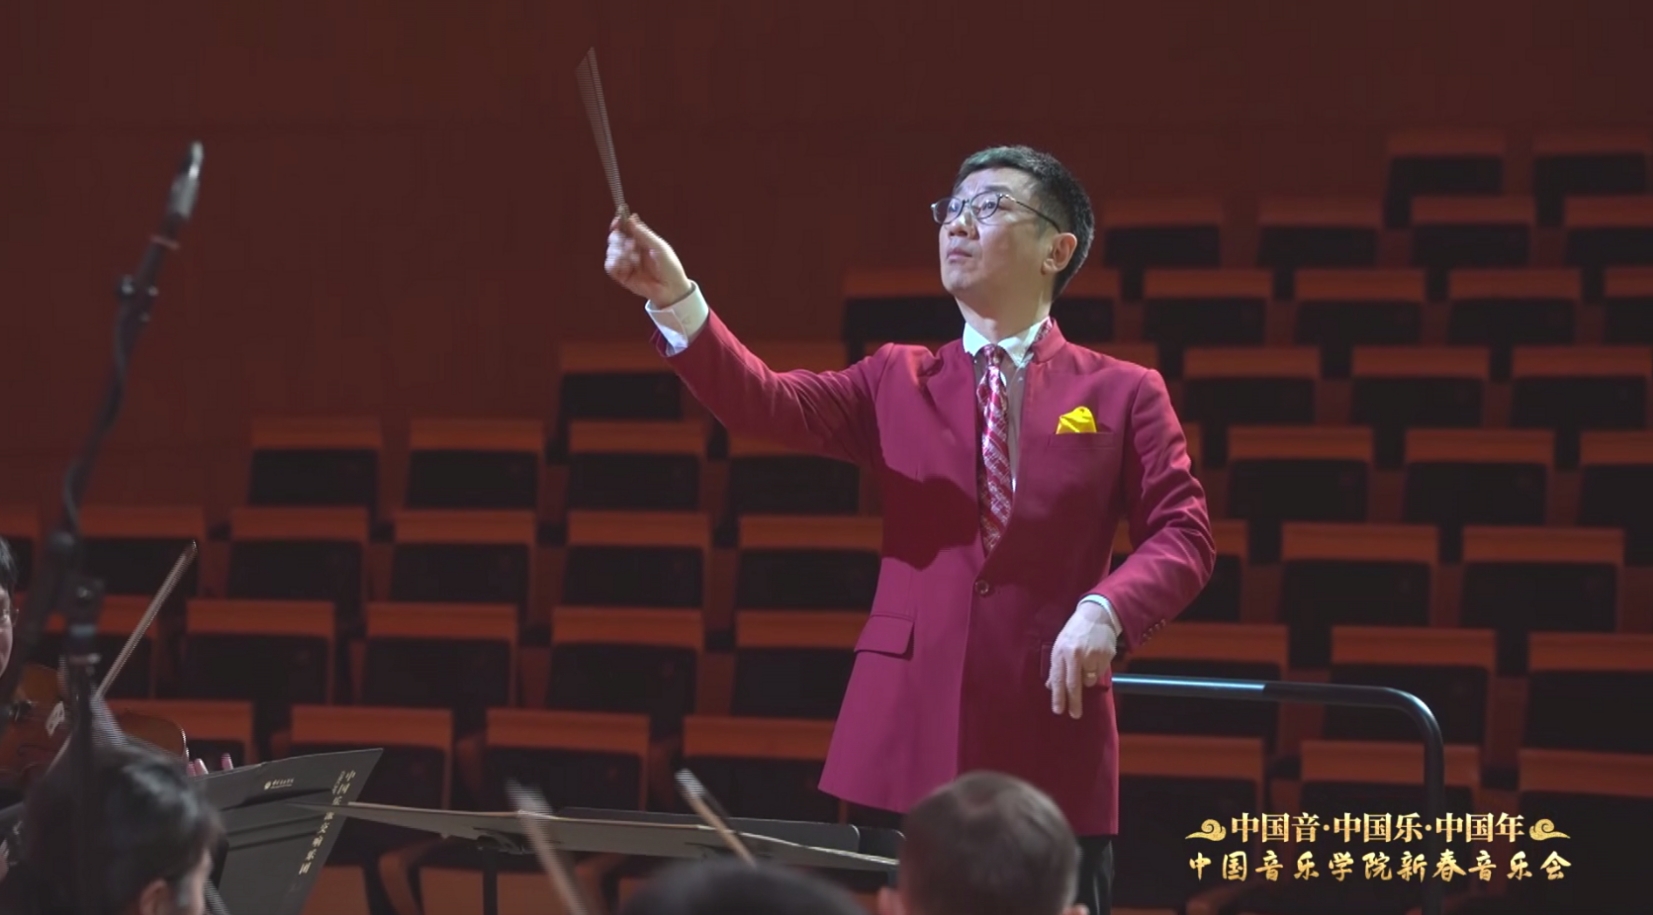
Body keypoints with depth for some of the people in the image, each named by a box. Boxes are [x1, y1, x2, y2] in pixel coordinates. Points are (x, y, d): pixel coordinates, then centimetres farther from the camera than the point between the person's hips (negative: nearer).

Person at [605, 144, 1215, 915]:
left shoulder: (1122, 394, 7)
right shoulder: (898, 382, 12)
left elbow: (1182, 533, 1)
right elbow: (765, 403, -1)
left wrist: (1107, 612, -19)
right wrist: (674, 299, -17)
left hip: (1050, 752, -2)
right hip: (908, 741, 2)